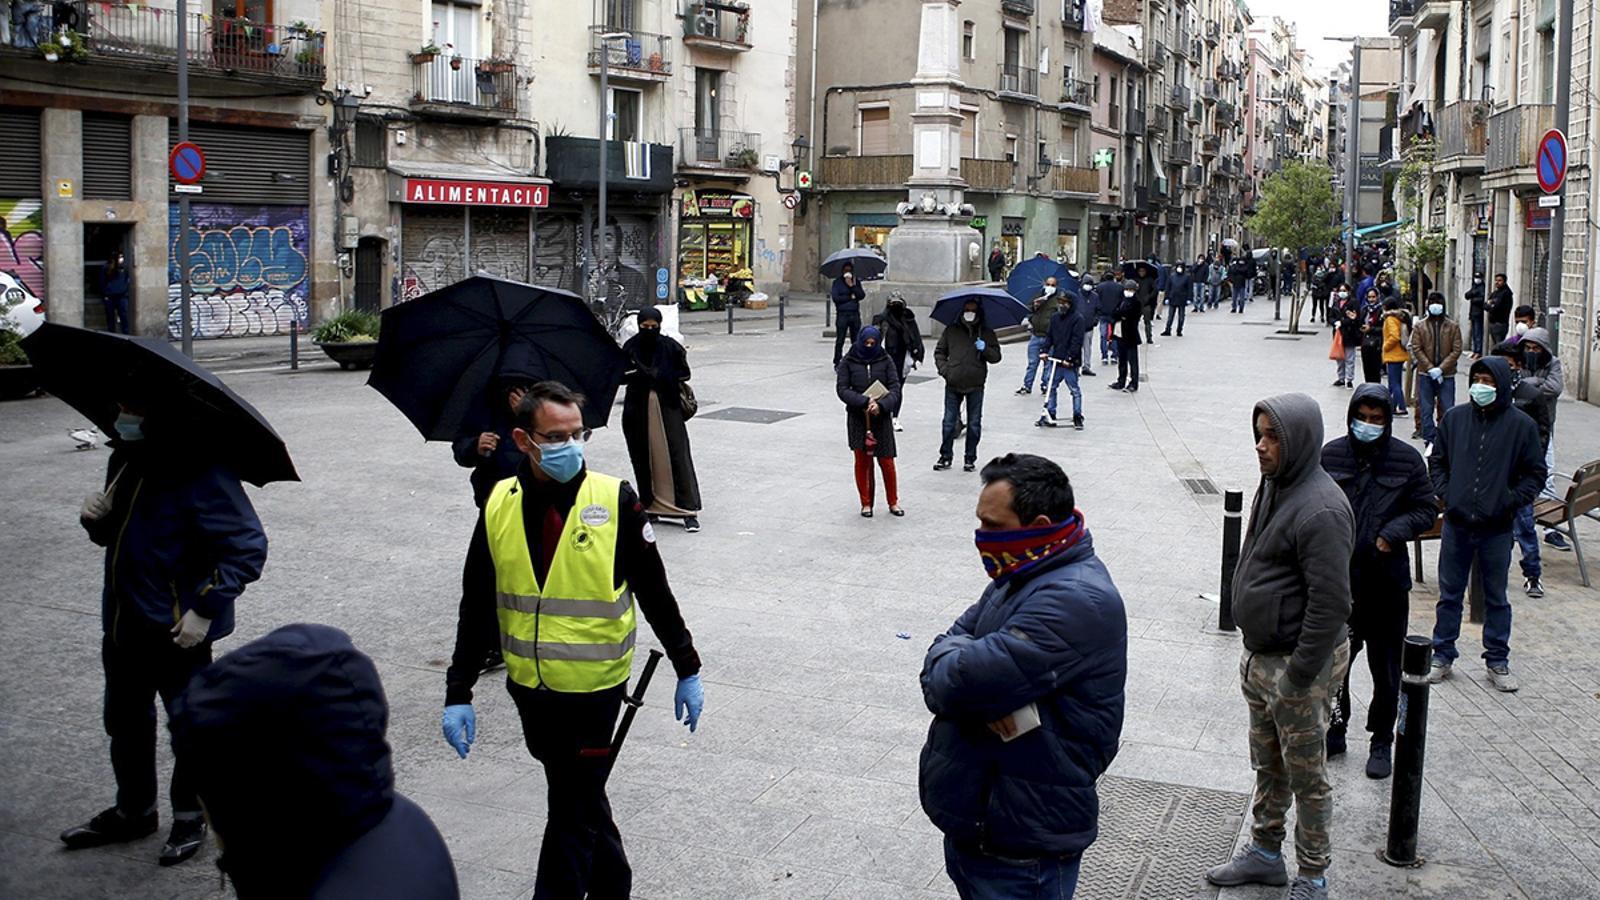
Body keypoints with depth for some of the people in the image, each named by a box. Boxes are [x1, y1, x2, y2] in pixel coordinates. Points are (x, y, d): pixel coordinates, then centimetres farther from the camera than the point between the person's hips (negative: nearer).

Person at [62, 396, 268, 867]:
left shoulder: (202, 475, -21)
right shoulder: (124, 462, 6)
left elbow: (249, 547, -22)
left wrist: (206, 609, -25)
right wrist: (98, 520, -4)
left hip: (177, 630, -8)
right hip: (123, 623, 8)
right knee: (125, 721, 21)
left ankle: (190, 817, 27)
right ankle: (133, 811, 39)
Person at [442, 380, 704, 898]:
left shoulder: (614, 501, -12)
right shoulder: (499, 506, -3)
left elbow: (655, 593, -3)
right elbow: (477, 608, 4)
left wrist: (687, 671, 2)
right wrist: (458, 693, 2)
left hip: (593, 689, -4)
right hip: (529, 689, 4)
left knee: (572, 815, 1)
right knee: (582, 800, 22)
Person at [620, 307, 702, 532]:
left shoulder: (670, 346, -2)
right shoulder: (630, 347, 2)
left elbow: (684, 374, 2)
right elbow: (621, 376, 3)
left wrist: (661, 376, -14)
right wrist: (636, 374, -18)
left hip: (668, 408, -2)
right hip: (638, 410, 2)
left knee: (677, 456, -7)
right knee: (643, 459, 6)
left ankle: (688, 509, -6)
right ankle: (650, 507, 17)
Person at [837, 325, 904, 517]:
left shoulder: (885, 361, 0)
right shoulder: (848, 362, -1)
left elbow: (895, 388, -5)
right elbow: (843, 390, -8)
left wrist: (881, 405, -23)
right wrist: (865, 402, -21)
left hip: (881, 418, 0)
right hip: (857, 418, 0)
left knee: (886, 461, 2)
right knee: (862, 461, 5)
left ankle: (893, 502, 17)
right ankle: (866, 504, 18)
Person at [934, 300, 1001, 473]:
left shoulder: (986, 333, 6)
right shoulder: (951, 331, 7)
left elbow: (996, 356, 4)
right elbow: (939, 352, 13)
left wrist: (985, 349, -15)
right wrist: (944, 369, -2)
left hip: (975, 386, 0)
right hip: (953, 384, 0)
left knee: (974, 424, 6)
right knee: (949, 422, 4)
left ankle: (970, 458, 16)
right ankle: (945, 457, 14)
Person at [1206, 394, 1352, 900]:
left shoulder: (1320, 510, -23)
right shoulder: (1274, 486, 7)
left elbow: (1330, 603, -25)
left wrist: (1299, 677, -22)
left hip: (1297, 664, -9)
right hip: (1260, 656, 9)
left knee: (1306, 775, 5)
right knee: (1268, 765, 21)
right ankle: (1265, 852, 36)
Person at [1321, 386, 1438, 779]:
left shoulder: (1407, 459, -3)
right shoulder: (1332, 455, 0)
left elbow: (1426, 509, 2)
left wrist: (1394, 533, -14)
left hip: (1386, 580, -1)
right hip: (1337, 577, 1)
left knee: (1385, 667, 8)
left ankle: (1382, 741, 22)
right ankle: (1334, 730, 26)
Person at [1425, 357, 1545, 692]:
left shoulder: (1521, 425, -5)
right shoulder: (1455, 418, 1)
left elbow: (1535, 474, 1)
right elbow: (1436, 461, 12)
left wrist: (1510, 502, -10)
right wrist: (1445, 493, -2)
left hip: (1496, 529, -2)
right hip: (1456, 525, 2)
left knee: (1496, 598, 11)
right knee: (1449, 594, 11)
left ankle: (1498, 662, 23)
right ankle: (1443, 656, 23)